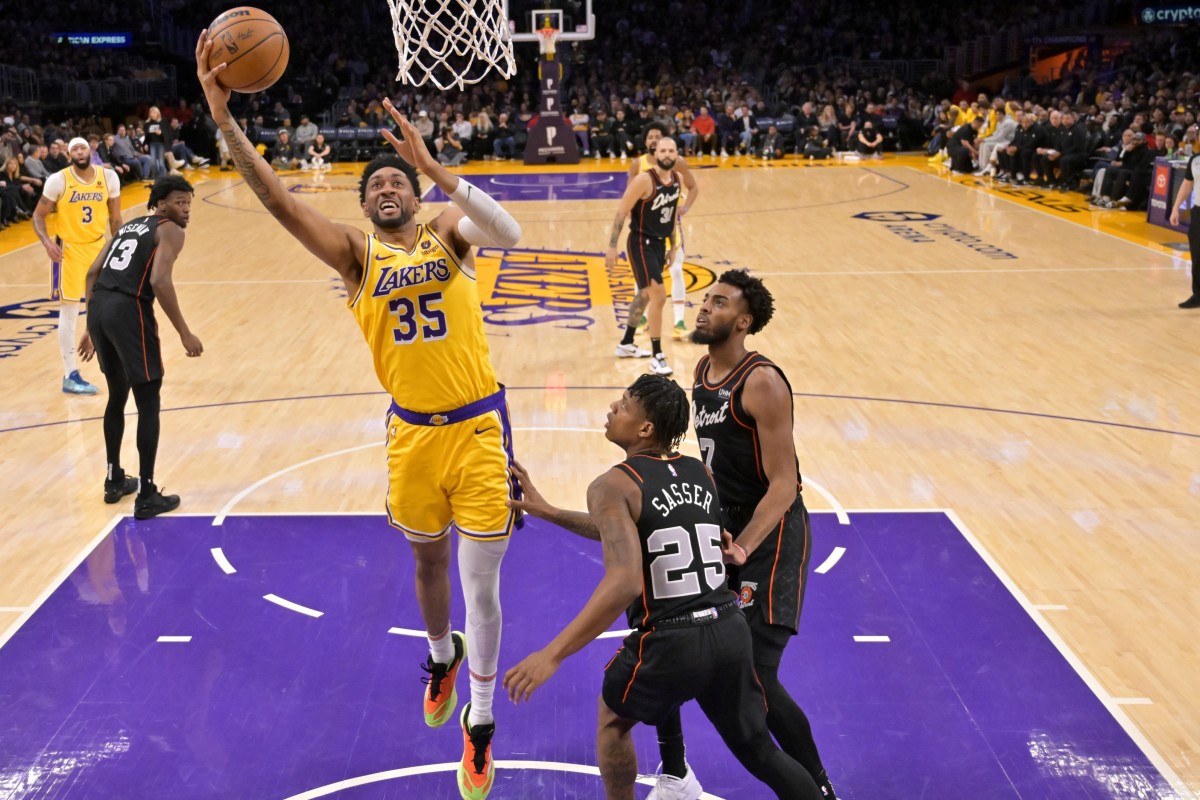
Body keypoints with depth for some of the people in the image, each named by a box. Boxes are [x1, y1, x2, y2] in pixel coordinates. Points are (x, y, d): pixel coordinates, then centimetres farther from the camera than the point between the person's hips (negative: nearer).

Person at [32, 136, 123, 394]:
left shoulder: (109, 177, -3)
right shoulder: (58, 180, -12)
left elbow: (115, 217, 7)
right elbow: (38, 216, -5)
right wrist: (47, 242, -22)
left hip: (100, 246, 4)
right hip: (69, 250, -4)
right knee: (69, 312, -3)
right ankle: (70, 377, 1)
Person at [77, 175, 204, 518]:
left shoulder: (127, 226, 26)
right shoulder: (170, 230, 3)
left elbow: (93, 273, 20)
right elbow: (159, 281, -13)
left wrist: (92, 328, 25)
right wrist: (185, 333, -9)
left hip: (99, 308, 8)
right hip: (129, 311, -8)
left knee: (117, 396, 24)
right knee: (148, 404, 2)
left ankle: (114, 480, 35)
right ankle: (146, 497, 4)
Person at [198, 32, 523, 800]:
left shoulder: (447, 234, -2)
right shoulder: (357, 253, 1)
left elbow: (508, 232, -24)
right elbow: (280, 202, -13)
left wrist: (434, 165, -31)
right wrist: (225, 117, -25)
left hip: (478, 426, -2)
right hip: (413, 433, 2)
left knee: (481, 581, 2)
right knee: (428, 561, 21)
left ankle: (481, 721, 20)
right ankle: (442, 654, 52)